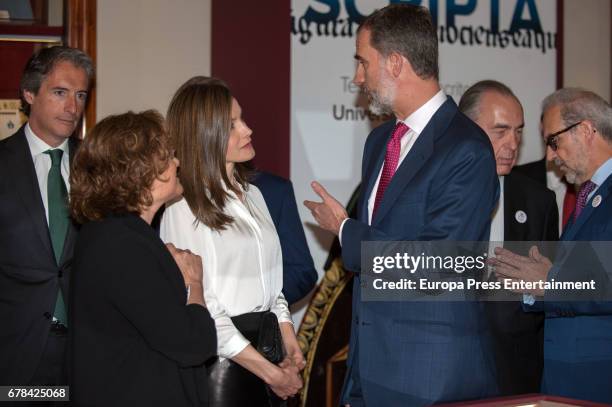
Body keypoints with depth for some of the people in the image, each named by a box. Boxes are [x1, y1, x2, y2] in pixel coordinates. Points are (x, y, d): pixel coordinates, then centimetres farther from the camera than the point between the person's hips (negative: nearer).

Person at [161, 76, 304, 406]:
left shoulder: (252, 194, 12)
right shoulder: (184, 208, -11)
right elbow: (201, 307, -15)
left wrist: (289, 342, 0)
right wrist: (269, 372, -13)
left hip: (266, 344, 6)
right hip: (219, 355, -6)